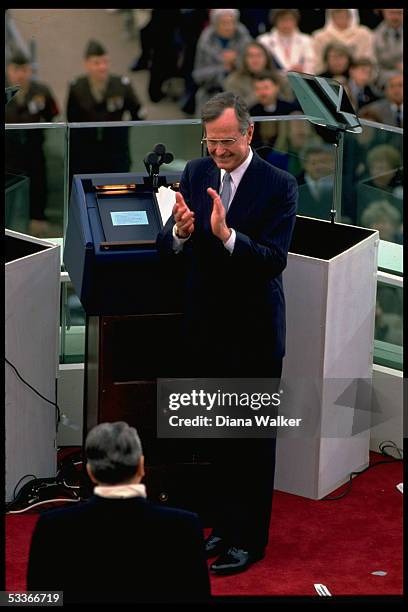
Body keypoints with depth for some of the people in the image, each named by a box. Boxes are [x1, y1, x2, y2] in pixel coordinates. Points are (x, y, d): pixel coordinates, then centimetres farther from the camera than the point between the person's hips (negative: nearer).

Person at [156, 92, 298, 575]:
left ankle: (247, 539, 12)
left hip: (253, 331, -5)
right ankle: (225, 522, 29)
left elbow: (274, 260, -20)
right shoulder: (196, 174, 2)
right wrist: (180, 231, -23)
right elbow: (166, 251, -1)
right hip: (205, 327, 5)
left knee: (252, 439, 4)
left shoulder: (278, 185, -12)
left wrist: (226, 234, -34)